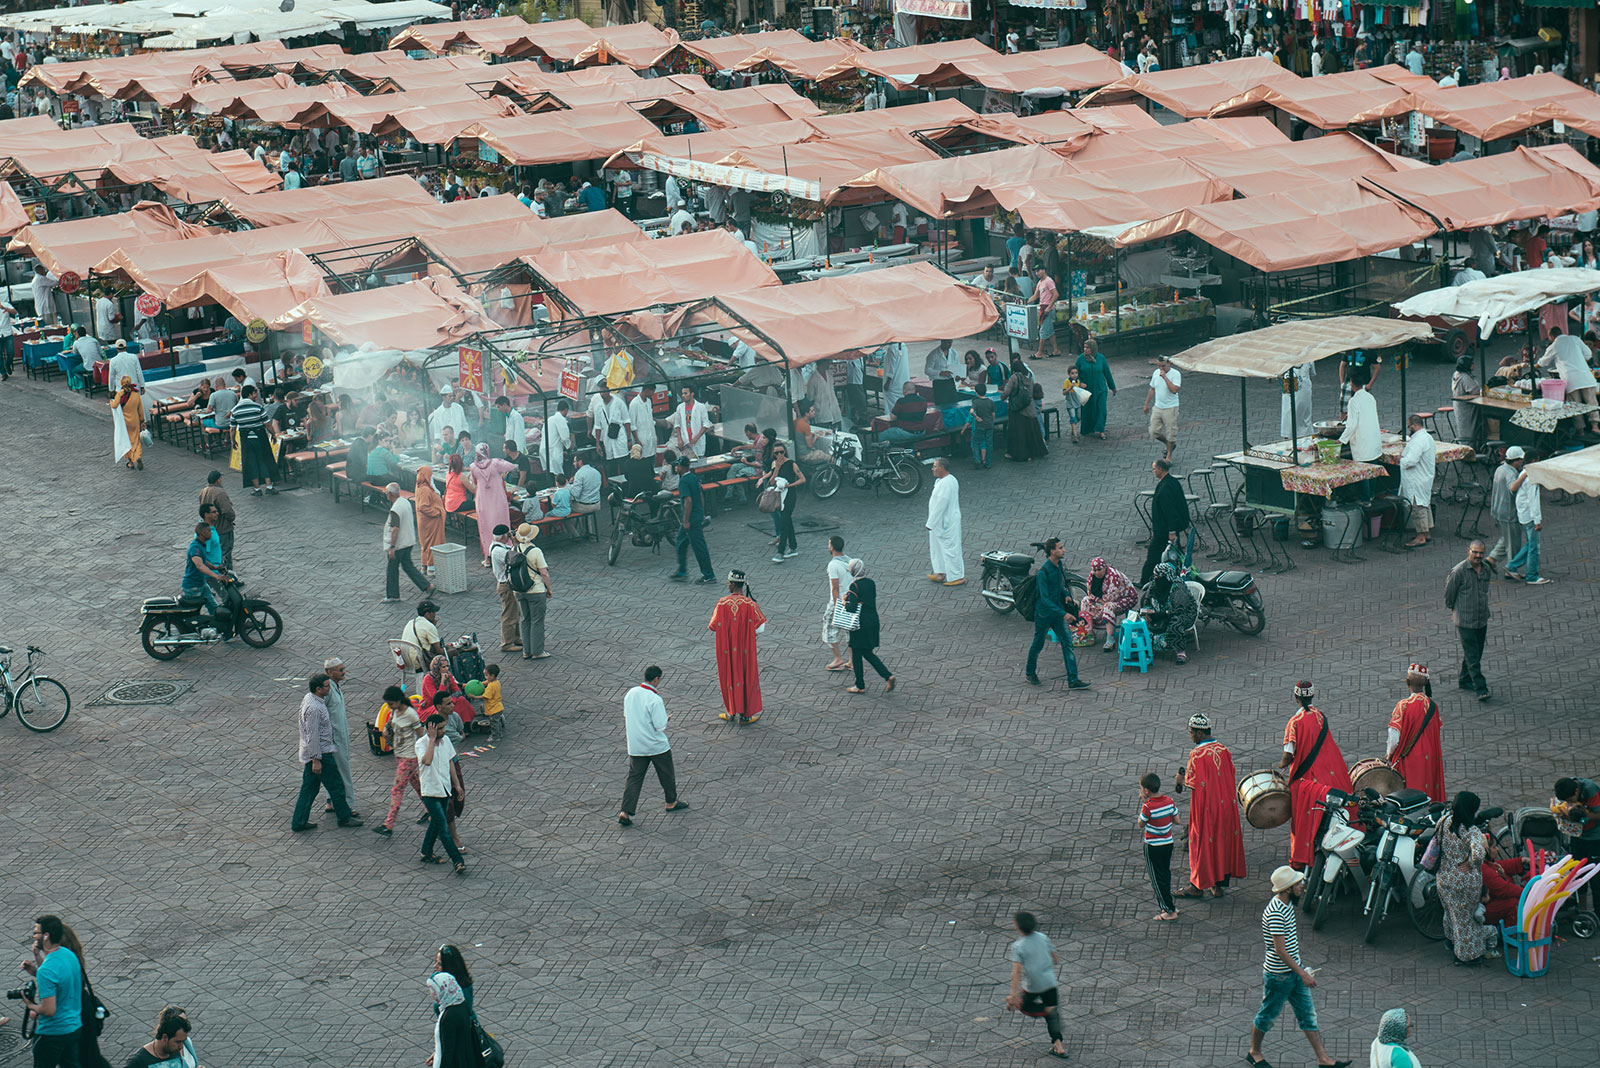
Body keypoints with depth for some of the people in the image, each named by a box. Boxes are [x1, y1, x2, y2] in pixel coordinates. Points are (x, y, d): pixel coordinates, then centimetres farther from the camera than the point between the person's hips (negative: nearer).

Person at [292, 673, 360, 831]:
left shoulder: (309, 698, 5)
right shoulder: (314, 708, -26)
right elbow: (312, 736, -24)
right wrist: (316, 760, -22)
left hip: (310, 753, 10)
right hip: (321, 753, -10)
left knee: (309, 788, 14)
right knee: (336, 786, 5)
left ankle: (299, 822, 18)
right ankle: (344, 817, 18)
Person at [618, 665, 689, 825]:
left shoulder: (630, 694, -2)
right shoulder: (655, 700, -23)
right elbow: (661, 726, -21)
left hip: (635, 745, 5)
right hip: (657, 746, -5)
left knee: (634, 777, 7)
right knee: (666, 774, 18)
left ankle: (625, 812, -3)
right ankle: (671, 803, 37)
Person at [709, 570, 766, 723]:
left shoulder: (723, 603, -16)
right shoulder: (750, 604, -14)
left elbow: (714, 625, -13)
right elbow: (759, 627, -10)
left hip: (727, 648, 0)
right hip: (745, 648, 0)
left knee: (729, 677, 15)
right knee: (747, 676, 13)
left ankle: (732, 712, 23)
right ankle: (746, 714, 18)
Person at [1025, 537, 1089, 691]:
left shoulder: (1058, 565, 2)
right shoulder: (1043, 572, -24)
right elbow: (1044, 599, -28)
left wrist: (1066, 595, 3)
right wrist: (1063, 614, -32)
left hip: (1057, 611, 7)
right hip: (1043, 613, -7)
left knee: (1067, 643, 0)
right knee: (1038, 644, 11)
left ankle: (1073, 680, -1)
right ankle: (1030, 673, 34)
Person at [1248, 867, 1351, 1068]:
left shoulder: (1287, 904, 2)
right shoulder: (1275, 913, -28)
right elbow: (1280, 950, -28)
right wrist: (1303, 974, -26)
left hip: (1294, 969, 9)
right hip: (1278, 975, -9)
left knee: (1308, 1014, 10)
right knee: (1267, 1015, 10)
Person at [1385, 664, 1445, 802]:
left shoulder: (1403, 705, -17)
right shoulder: (1433, 705, -4)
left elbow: (1394, 735, -15)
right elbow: (1436, 732, 6)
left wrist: (1389, 754, 0)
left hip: (1408, 759, -4)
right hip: (1430, 758, 4)